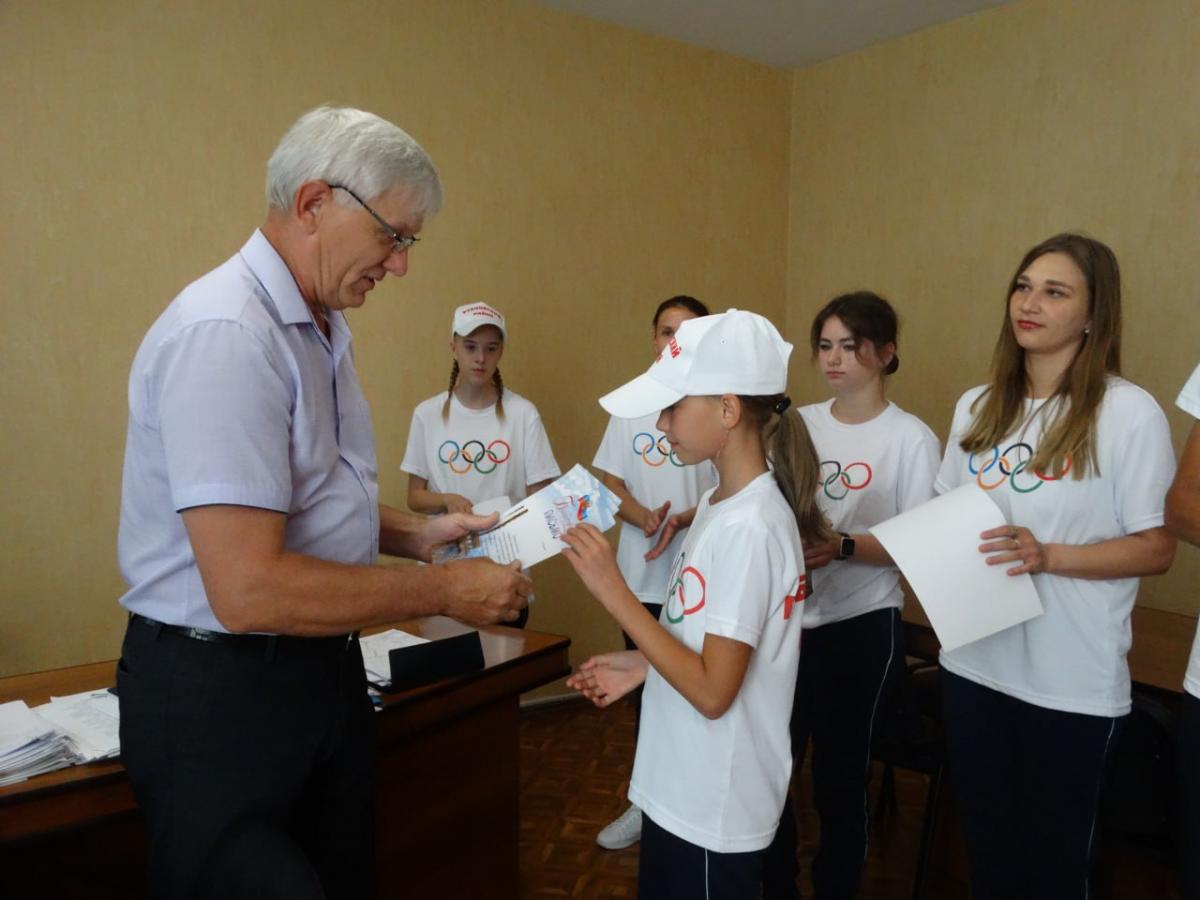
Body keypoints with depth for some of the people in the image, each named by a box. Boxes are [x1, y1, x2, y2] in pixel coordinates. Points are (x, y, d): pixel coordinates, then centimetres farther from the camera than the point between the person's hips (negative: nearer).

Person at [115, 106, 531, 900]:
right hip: (220, 688, -9)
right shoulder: (224, 333, -23)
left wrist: (415, 535, 3)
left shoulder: (321, 330, 8)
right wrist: (442, 591, -19)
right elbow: (248, 590, -29)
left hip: (322, 669, 9)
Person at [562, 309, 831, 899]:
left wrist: (613, 591, -26)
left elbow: (712, 690, -26)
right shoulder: (718, 506, 1)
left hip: (716, 810, -8)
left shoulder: (749, 527, -26)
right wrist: (640, 665, 2)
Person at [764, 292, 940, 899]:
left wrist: (842, 546, -25)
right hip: (787, 620, 4)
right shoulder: (798, 423, 7)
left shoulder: (911, 439, -8)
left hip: (861, 630, -4)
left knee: (839, 780, 11)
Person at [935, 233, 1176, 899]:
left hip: (1073, 681, -4)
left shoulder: (1129, 413, -11)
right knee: (985, 845, 21)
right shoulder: (977, 407, 6)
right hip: (974, 663, 5)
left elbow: (1156, 549, -10)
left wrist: (1049, 556, -24)